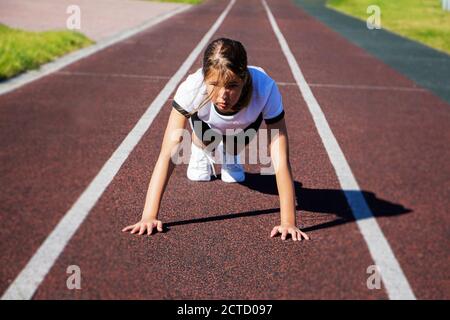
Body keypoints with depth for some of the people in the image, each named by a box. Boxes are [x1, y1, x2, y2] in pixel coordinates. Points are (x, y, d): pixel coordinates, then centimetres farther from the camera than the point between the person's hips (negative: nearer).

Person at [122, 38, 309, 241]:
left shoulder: (265, 89, -45)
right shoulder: (192, 88, -45)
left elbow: (281, 161, -45)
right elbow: (168, 154, -45)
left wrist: (288, 222, -49)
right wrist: (149, 216, -50)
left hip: (245, 122, -1)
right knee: (205, 143, -15)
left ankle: (229, 157, 27)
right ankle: (200, 153, 20)